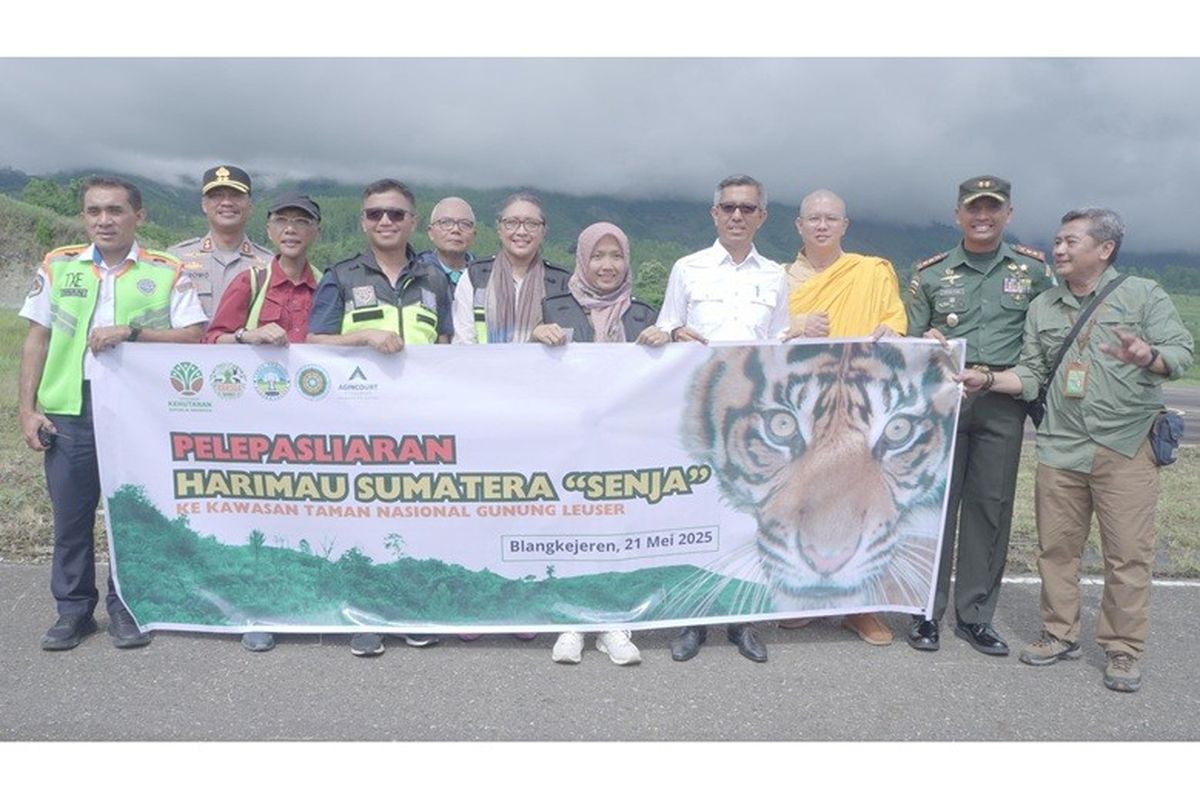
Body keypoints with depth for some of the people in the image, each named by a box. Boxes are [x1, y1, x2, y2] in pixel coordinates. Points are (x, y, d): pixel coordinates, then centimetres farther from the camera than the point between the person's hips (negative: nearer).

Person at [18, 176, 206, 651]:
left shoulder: (167, 272, 2)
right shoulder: (58, 266, 10)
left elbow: (193, 336, -6)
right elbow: (36, 340, 10)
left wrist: (131, 332, -17)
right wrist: (27, 408, 4)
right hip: (68, 411, 2)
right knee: (70, 515, 8)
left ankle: (126, 607, 21)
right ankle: (73, 609, 23)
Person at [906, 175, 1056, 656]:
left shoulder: (1033, 269, 9)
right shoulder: (930, 274, 8)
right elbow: (909, 343, 10)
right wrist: (927, 344, -11)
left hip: (1004, 404, 1)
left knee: (991, 506, 5)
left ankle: (975, 615, 18)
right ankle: (927, 612, 11)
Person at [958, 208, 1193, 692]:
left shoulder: (1143, 294, 2)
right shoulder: (1041, 308, 12)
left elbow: (1183, 352, -6)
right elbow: (1031, 376, 9)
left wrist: (1148, 357, -26)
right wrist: (988, 380, -6)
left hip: (1126, 445, -3)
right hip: (1060, 447, 4)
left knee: (1128, 553, 1)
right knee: (1056, 546, 9)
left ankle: (1123, 649, 14)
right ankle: (1061, 634, 24)